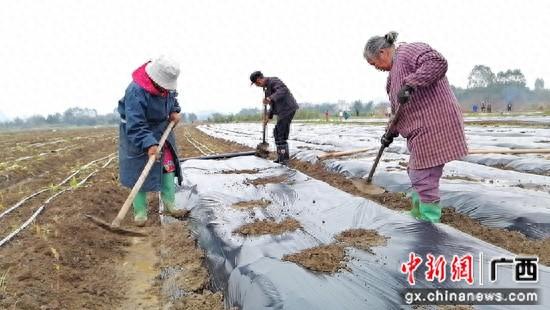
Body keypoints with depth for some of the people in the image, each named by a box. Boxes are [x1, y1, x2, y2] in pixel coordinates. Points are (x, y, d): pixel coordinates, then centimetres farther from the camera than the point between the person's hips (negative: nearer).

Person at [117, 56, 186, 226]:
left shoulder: (166, 85, -10)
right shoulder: (136, 92, -33)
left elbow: (172, 97, 15)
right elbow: (135, 126, -34)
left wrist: (174, 111, -3)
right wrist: (148, 144, -42)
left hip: (162, 130, 7)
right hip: (137, 134, -7)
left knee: (168, 165, 4)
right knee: (139, 171, -3)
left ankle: (169, 204, 14)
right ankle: (140, 211, 8)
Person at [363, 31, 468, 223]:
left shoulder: (408, 51, -7)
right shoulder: (394, 71, 22)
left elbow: (438, 63, -26)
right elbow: (398, 109, 26)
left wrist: (410, 84, -29)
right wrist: (391, 132, 18)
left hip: (433, 126, -11)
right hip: (422, 130, 11)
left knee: (423, 180, -6)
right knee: (416, 174, 18)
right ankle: (417, 218, 31)